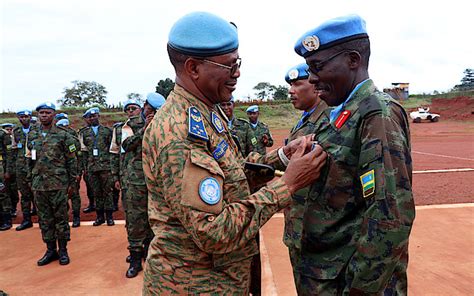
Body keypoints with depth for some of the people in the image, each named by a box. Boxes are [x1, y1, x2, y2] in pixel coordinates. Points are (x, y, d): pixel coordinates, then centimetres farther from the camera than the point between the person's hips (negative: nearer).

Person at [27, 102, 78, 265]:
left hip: (59, 184, -4)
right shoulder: (32, 135, 10)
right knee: (44, 219, 10)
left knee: (61, 218, 2)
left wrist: (72, 183, -5)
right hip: (39, 184, 5)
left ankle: (63, 250, 14)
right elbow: (30, 159, 17)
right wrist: (31, 181, 14)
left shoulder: (63, 135, -3)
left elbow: (72, 160, -3)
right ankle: (50, 250, 22)